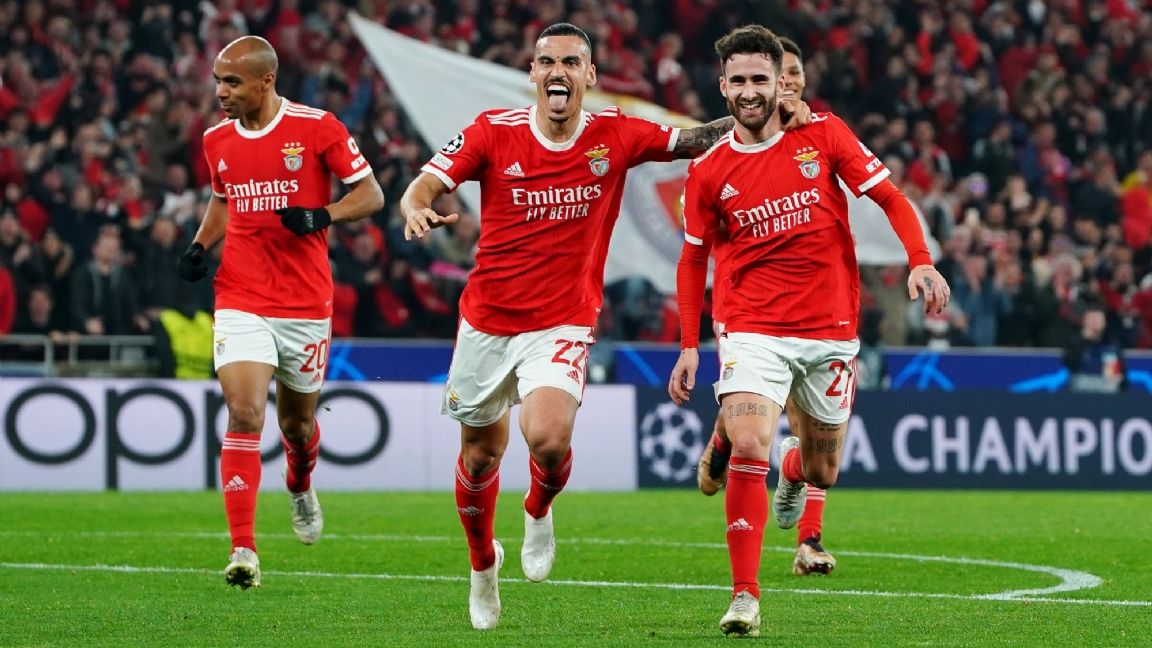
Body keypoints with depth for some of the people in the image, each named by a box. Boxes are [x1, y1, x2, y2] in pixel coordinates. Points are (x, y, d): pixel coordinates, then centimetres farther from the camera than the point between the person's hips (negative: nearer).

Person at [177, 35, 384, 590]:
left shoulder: (318, 128, -7)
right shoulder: (217, 140, 6)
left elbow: (371, 194, -2)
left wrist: (321, 216, -19)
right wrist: (200, 245, 7)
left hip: (305, 306, -1)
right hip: (241, 302, 1)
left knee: (297, 420, 14)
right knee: (243, 414, -16)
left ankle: (300, 487, 51)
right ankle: (243, 551, -18)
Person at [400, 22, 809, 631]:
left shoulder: (614, 136, -4)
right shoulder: (493, 131, -7)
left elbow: (699, 139, 4)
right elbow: (422, 186, -9)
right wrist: (417, 209, -34)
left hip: (562, 324, -1)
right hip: (487, 321, 1)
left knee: (548, 438, -26)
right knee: (480, 454, 13)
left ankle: (539, 511, 11)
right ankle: (483, 564, 42)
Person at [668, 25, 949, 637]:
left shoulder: (823, 134, -2)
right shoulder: (708, 171, 0)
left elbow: (890, 197, 0)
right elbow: (693, 257, 11)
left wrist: (920, 261, -16)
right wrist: (689, 345, 5)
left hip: (830, 329, 1)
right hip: (754, 329, -1)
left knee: (823, 472, 11)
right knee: (749, 449, -22)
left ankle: (794, 467, 51)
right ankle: (745, 597, -16)